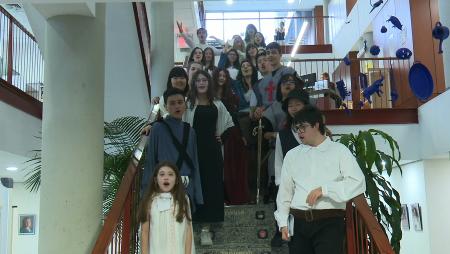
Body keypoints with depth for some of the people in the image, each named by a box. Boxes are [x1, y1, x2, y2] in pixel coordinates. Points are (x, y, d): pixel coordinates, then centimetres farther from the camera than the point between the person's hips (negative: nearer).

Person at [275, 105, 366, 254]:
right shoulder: (292, 155, 14)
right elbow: (284, 191, 13)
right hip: (299, 222, 4)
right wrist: (283, 223, 3)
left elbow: (358, 183, -7)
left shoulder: (339, 151, 3)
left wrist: (325, 189, -15)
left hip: (329, 221, -3)